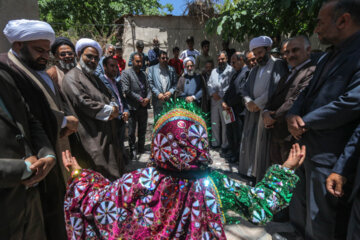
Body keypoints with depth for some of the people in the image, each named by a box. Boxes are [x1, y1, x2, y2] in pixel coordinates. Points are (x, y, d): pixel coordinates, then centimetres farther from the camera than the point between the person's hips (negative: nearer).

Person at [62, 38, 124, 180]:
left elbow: (111, 97, 16)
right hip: (91, 136, -9)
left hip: (106, 134, 9)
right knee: (101, 176, -5)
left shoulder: (94, 78, 19)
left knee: (114, 171, 16)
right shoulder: (72, 77, -7)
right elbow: (84, 103, -19)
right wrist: (109, 110, -10)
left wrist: (113, 108, -7)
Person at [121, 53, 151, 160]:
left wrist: (148, 98, -8)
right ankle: (132, 151, 18)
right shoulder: (126, 73, -3)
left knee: (142, 130, 14)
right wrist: (140, 99, -13)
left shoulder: (144, 74, 15)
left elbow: (148, 88, 12)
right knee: (131, 131, 4)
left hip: (143, 106, 5)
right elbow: (126, 90, -12)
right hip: (133, 107, -5)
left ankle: (141, 149, 28)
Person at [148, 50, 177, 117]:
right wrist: (158, 94, -11)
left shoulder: (171, 69, 14)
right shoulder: (152, 69, 9)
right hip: (157, 101, -1)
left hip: (169, 101, 1)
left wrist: (170, 92, -10)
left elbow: (175, 83, 8)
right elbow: (150, 83, -1)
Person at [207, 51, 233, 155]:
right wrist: (213, 93, -3)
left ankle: (225, 146, 7)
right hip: (214, 100, 6)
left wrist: (220, 95, -13)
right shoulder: (214, 71, 21)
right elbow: (209, 84, 14)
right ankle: (216, 143, 23)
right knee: (215, 123, 10)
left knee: (225, 124, -4)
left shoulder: (231, 70, -1)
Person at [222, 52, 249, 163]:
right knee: (229, 132, 17)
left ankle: (238, 155, 22)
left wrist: (230, 104, -12)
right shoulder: (235, 72, 16)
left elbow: (241, 92, -21)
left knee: (238, 134, 4)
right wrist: (224, 102, 2)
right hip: (230, 109, 9)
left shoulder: (247, 72, -15)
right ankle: (233, 152, 35)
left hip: (239, 110, -9)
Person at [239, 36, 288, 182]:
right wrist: (249, 102, -8)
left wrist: (258, 103, -10)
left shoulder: (278, 65, 0)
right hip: (253, 112, 6)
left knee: (264, 145, -5)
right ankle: (251, 173, 19)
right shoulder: (255, 70, 20)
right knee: (251, 143, 7)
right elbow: (245, 89, 12)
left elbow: (276, 89, -13)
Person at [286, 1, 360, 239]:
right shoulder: (328, 57, 16)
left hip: (330, 156, -8)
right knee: (300, 213, 24)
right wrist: (293, 115, -5)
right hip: (308, 146, 9)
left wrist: (305, 121, -12)